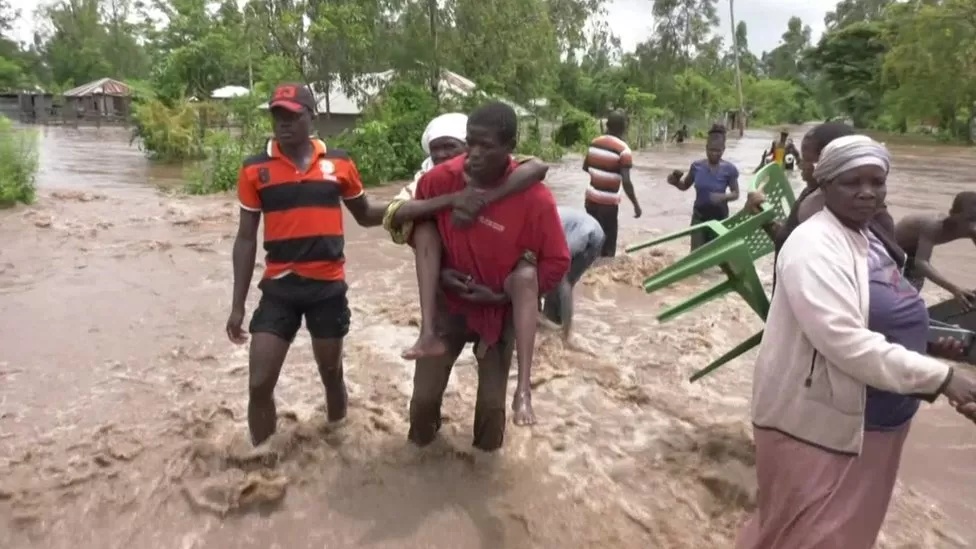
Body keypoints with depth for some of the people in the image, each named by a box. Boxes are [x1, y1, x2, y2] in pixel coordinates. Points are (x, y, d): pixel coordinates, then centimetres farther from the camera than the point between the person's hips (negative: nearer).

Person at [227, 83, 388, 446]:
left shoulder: (338, 163, -1)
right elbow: (246, 239, 2)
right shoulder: (255, 169, -2)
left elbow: (365, 215, 12)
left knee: (331, 373, 17)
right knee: (259, 384, 2)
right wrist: (238, 305, 1)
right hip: (279, 287, 0)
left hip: (329, 286, 0)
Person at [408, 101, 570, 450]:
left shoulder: (535, 198, -23)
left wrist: (503, 297, -17)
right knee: (424, 395, 6)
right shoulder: (438, 180, -15)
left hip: (500, 311, -1)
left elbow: (557, 262, -12)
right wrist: (439, 273, -10)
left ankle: (487, 449, 39)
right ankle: (422, 436, 41)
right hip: (449, 304, 2)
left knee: (492, 402, 5)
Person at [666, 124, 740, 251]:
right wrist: (675, 182, -14)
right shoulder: (697, 166, -6)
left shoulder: (729, 169, -13)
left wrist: (723, 197, -27)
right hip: (699, 217, 2)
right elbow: (685, 185, 8)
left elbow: (735, 193, -6)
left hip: (719, 218, -1)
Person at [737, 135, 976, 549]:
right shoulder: (815, 245, -21)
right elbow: (846, 342, -29)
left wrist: (927, 346, 4)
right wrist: (940, 377, -26)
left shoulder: (866, 240, 10)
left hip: (870, 421, 10)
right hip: (820, 424, -10)